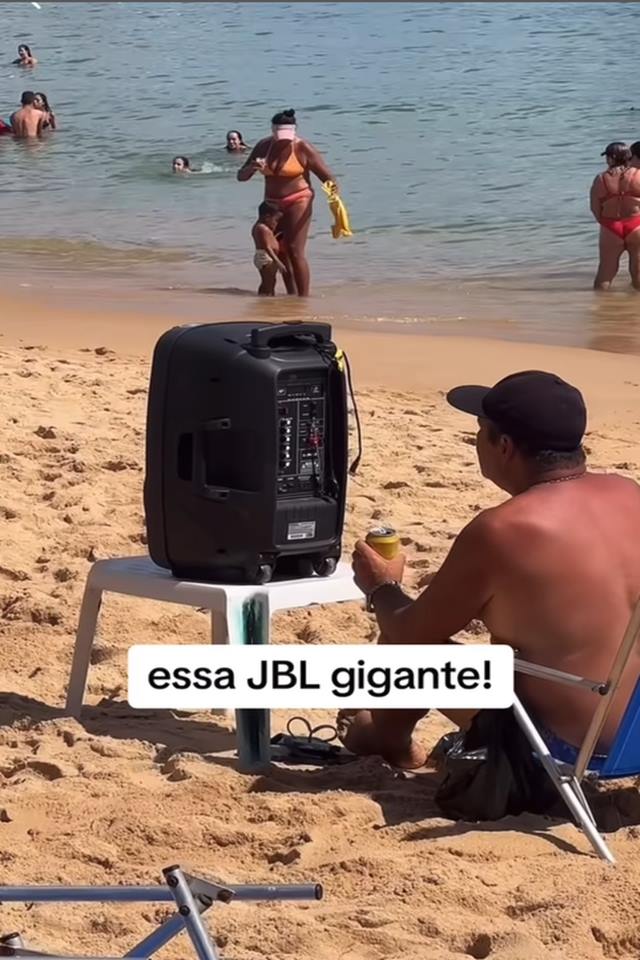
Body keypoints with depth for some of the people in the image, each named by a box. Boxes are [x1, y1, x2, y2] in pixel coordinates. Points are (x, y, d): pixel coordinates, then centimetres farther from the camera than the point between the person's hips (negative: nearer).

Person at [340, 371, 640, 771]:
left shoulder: (498, 532, -21)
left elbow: (409, 636, -7)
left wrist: (382, 588, 14)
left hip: (566, 745, -6)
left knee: (403, 645, 9)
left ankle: (389, 739, 40)